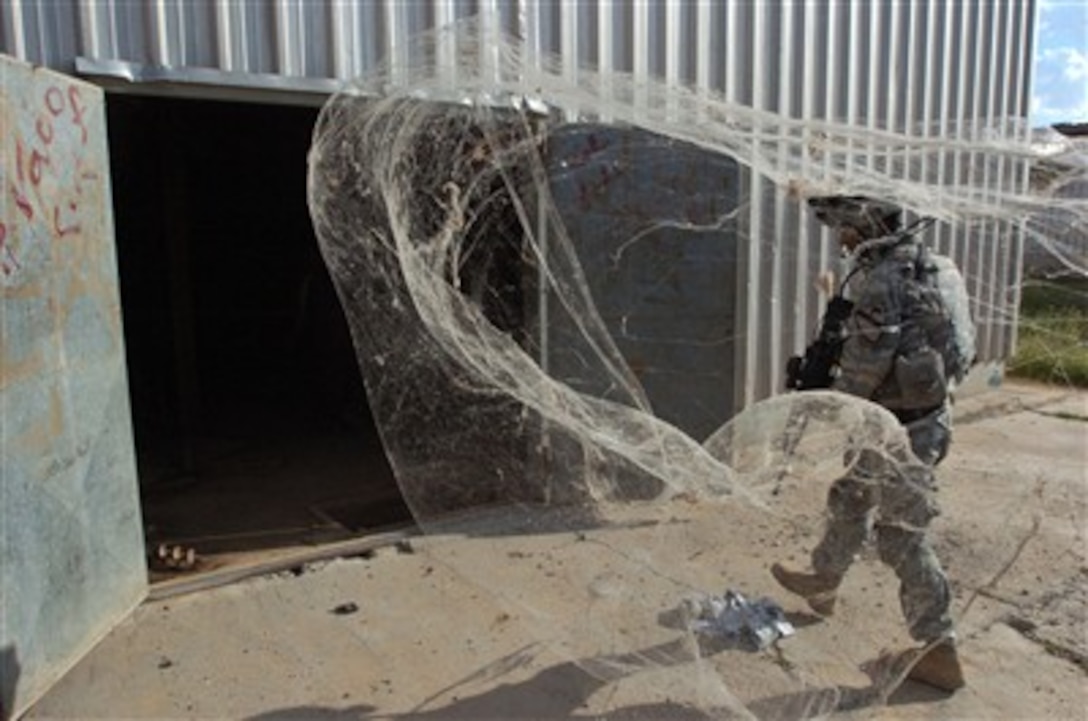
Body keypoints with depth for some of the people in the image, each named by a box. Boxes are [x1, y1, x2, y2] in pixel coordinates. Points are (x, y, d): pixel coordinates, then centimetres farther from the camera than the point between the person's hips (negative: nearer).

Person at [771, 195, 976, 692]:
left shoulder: (880, 278, -21)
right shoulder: (922, 262, 7)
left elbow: (864, 367, -23)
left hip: (900, 427, -10)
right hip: (921, 413, 10)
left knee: (901, 535, 1)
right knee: (850, 497, 24)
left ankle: (939, 653, 14)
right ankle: (822, 583, 43)